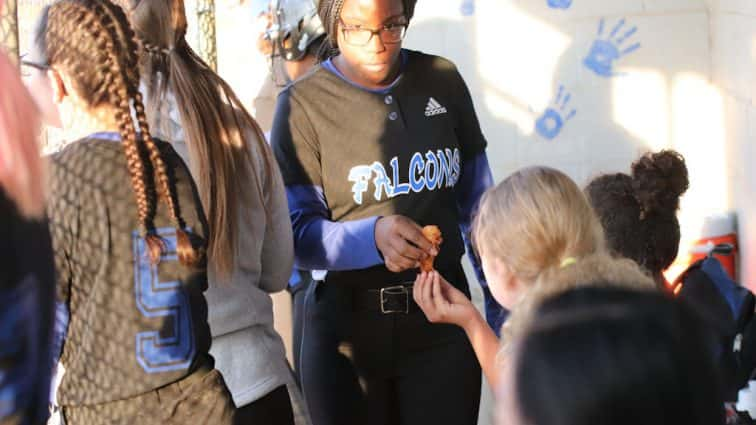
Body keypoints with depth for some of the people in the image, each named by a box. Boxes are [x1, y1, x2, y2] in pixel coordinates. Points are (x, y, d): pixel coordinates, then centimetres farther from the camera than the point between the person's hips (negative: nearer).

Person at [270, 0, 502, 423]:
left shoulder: (443, 80, 2)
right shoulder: (303, 104, -8)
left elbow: (477, 201, 10)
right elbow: (298, 232, -11)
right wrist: (374, 235, -29)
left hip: (441, 320, 2)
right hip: (345, 326, -2)